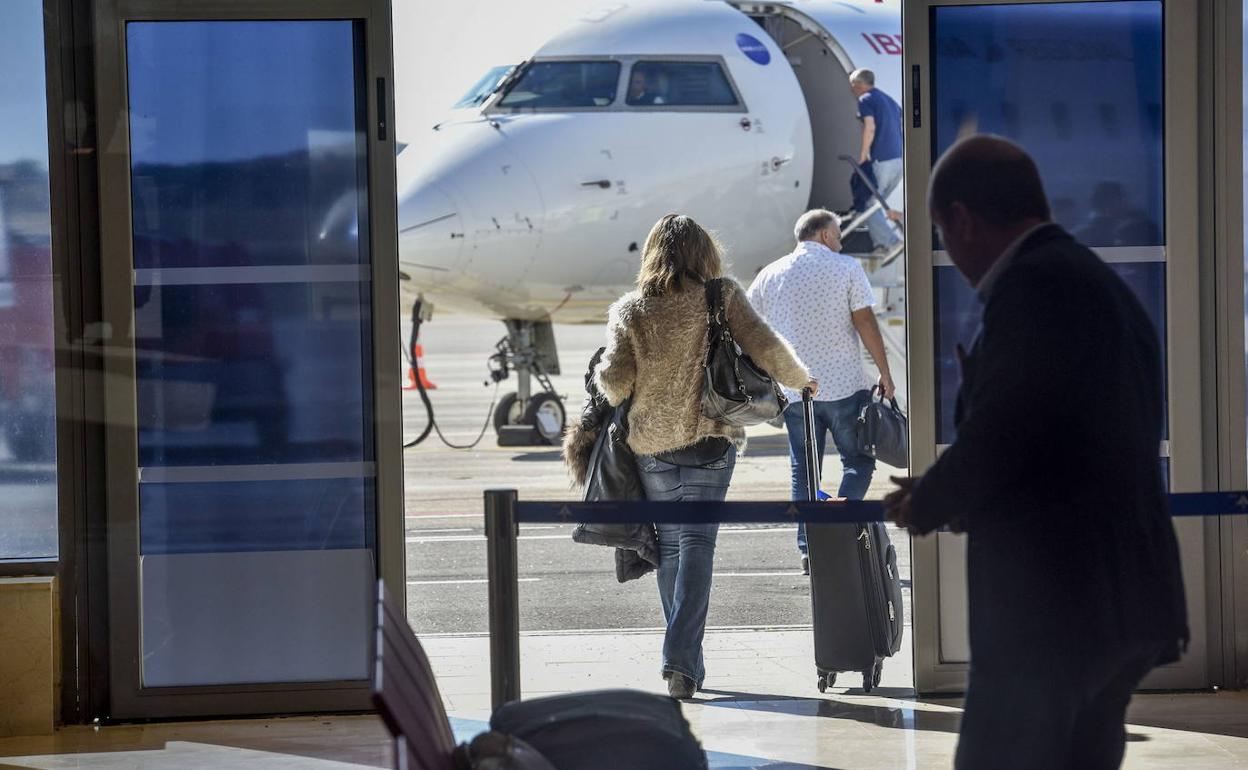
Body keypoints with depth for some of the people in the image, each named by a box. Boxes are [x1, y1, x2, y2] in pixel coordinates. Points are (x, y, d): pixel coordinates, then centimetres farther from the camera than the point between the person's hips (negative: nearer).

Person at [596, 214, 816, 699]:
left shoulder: (628, 310, 1)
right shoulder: (723, 298, -3)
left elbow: (613, 381, -5)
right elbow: (765, 349, -7)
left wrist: (611, 394, 18)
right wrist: (801, 379, 10)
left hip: (650, 444, 2)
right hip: (709, 440, -2)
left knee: (669, 545, 13)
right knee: (697, 543, -5)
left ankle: (686, 659, 17)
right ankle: (681, 657, -19)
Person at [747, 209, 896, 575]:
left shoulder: (770, 275, 7)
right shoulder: (847, 268, -2)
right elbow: (865, 322, -7)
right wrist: (885, 374, -1)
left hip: (794, 390, 3)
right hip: (845, 384, -3)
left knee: (803, 471, 9)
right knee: (858, 461, 9)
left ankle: (809, 550, 6)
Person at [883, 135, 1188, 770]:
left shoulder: (1034, 283, -12)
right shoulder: (1104, 286, 17)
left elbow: (997, 432, -18)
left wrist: (924, 507, 1)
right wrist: (965, 501, 17)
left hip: (1053, 605, -10)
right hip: (1125, 600, 10)